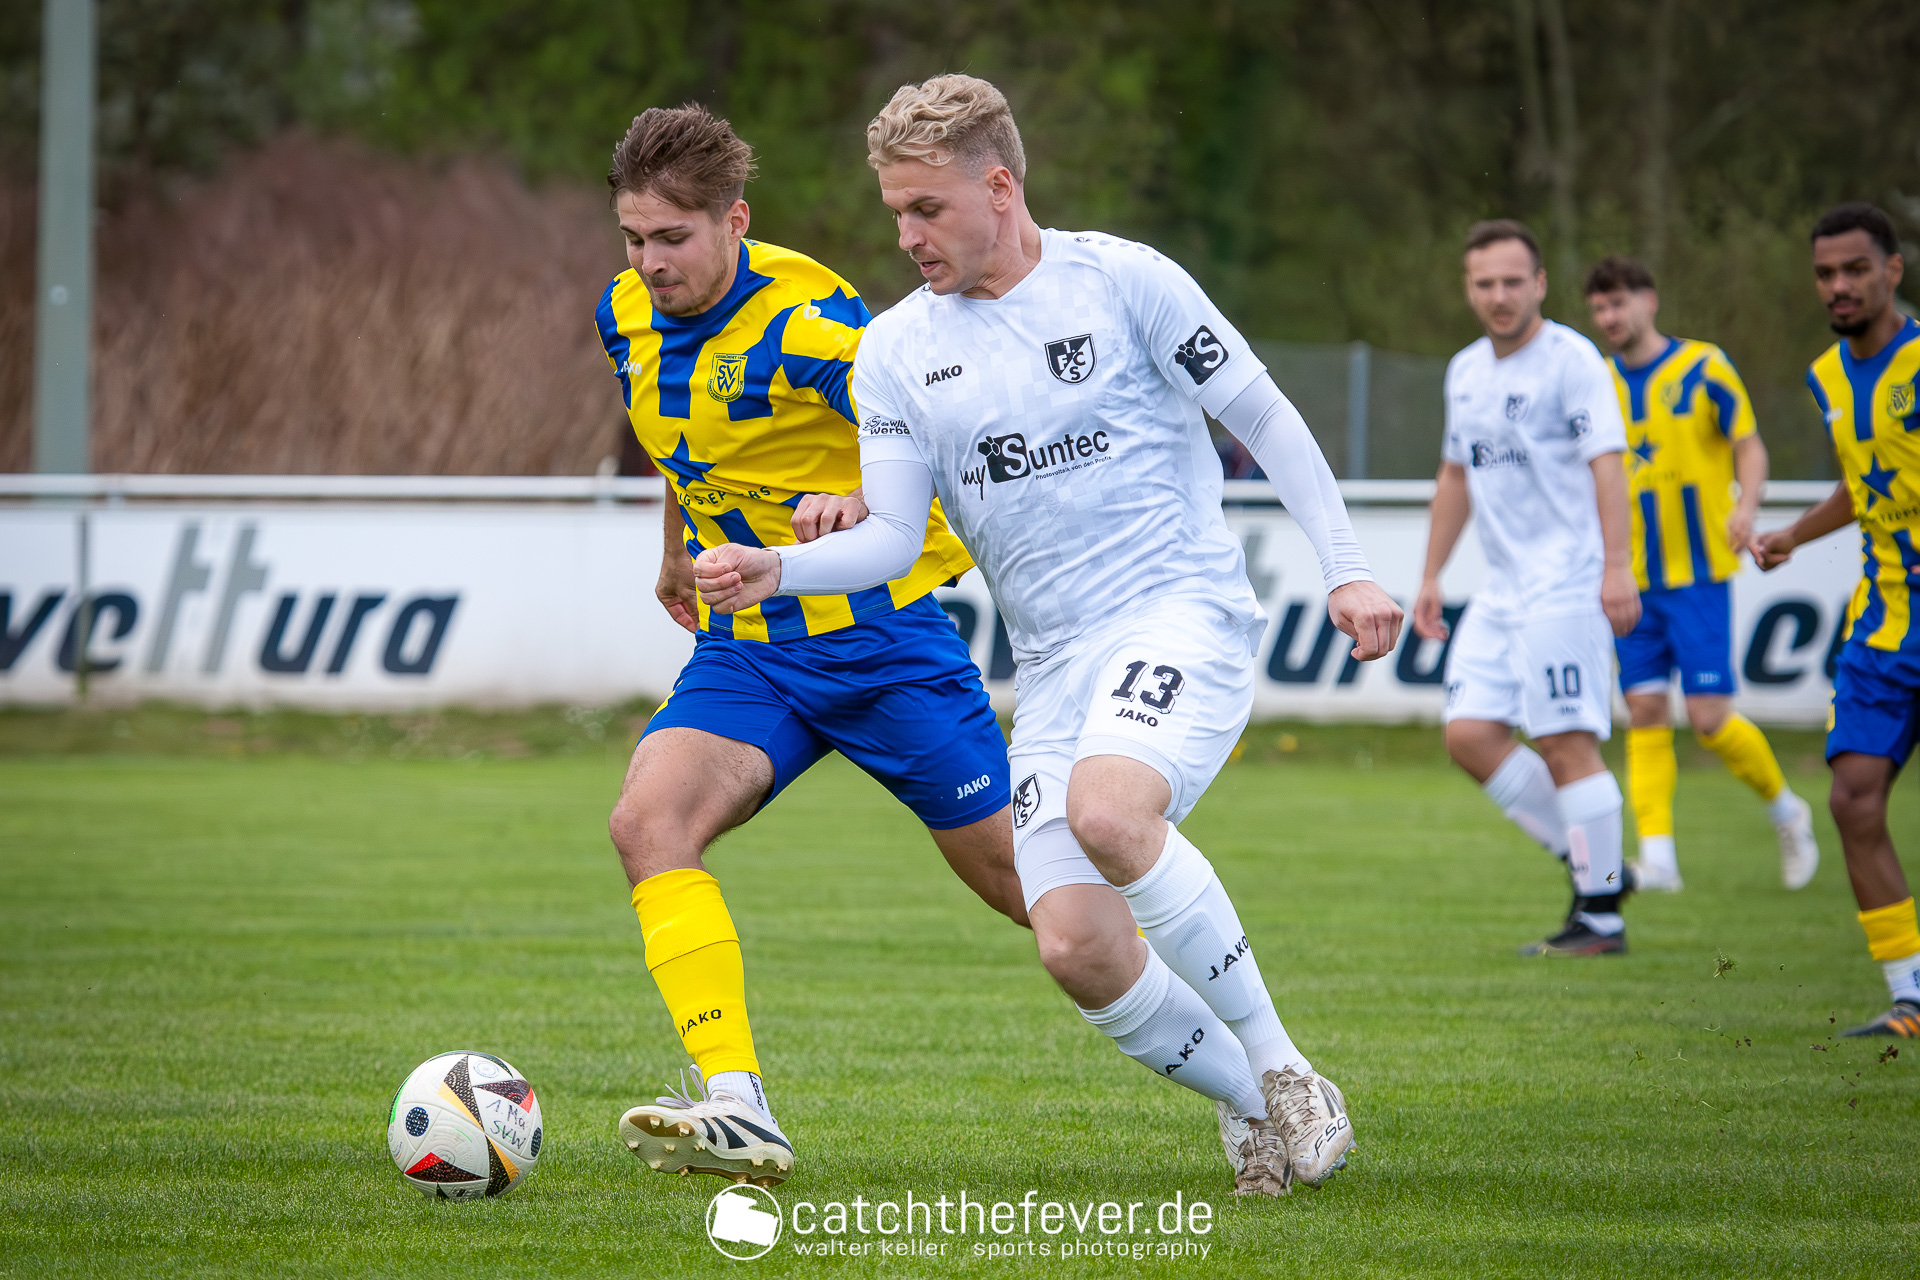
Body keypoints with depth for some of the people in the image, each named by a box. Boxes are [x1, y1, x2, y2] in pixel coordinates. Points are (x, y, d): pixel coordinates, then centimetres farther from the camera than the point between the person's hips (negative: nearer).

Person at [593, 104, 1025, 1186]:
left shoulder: (805, 318, -20)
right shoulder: (629, 316, 2)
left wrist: (863, 503, -47)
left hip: (882, 638, -6)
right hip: (745, 650, 6)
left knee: (1014, 874, 2)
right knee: (649, 820, -21)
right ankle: (737, 1109, -28)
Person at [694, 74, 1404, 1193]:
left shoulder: (1120, 279, -3)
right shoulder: (897, 352, 7)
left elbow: (1264, 418, 3)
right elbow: (894, 535, 4)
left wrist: (1345, 568, -3)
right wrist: (775, 570, -15)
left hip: (1184, 611, -5)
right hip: (1053, 662, 5)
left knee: (1106, 813, -34)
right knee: (1078, 952, -12)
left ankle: (1279, 1068, -18)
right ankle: (1252, 1104, 14)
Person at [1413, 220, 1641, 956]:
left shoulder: (1571, 360, -8)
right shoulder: (1466, 372, 16)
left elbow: (1606, 462, -16)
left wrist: (1615, 566, -25)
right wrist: (1431, 577, 23)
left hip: (1566, 585, -8)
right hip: (1502, 589, 8)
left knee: (1565, 744, -9)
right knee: (1470, 736, 1)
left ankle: (1601, 916, -1)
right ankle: (1590, 865, 12)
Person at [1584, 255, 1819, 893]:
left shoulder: (1702, 367, -4)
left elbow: (1749, 445, -2)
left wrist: (1746, 506, -20)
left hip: (1699, 571, -4)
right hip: (1632, 580, 4)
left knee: (1710, 717, -8)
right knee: (1645, 712, -3)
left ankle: (1785, 809, 17)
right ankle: (1656, 857, -3)